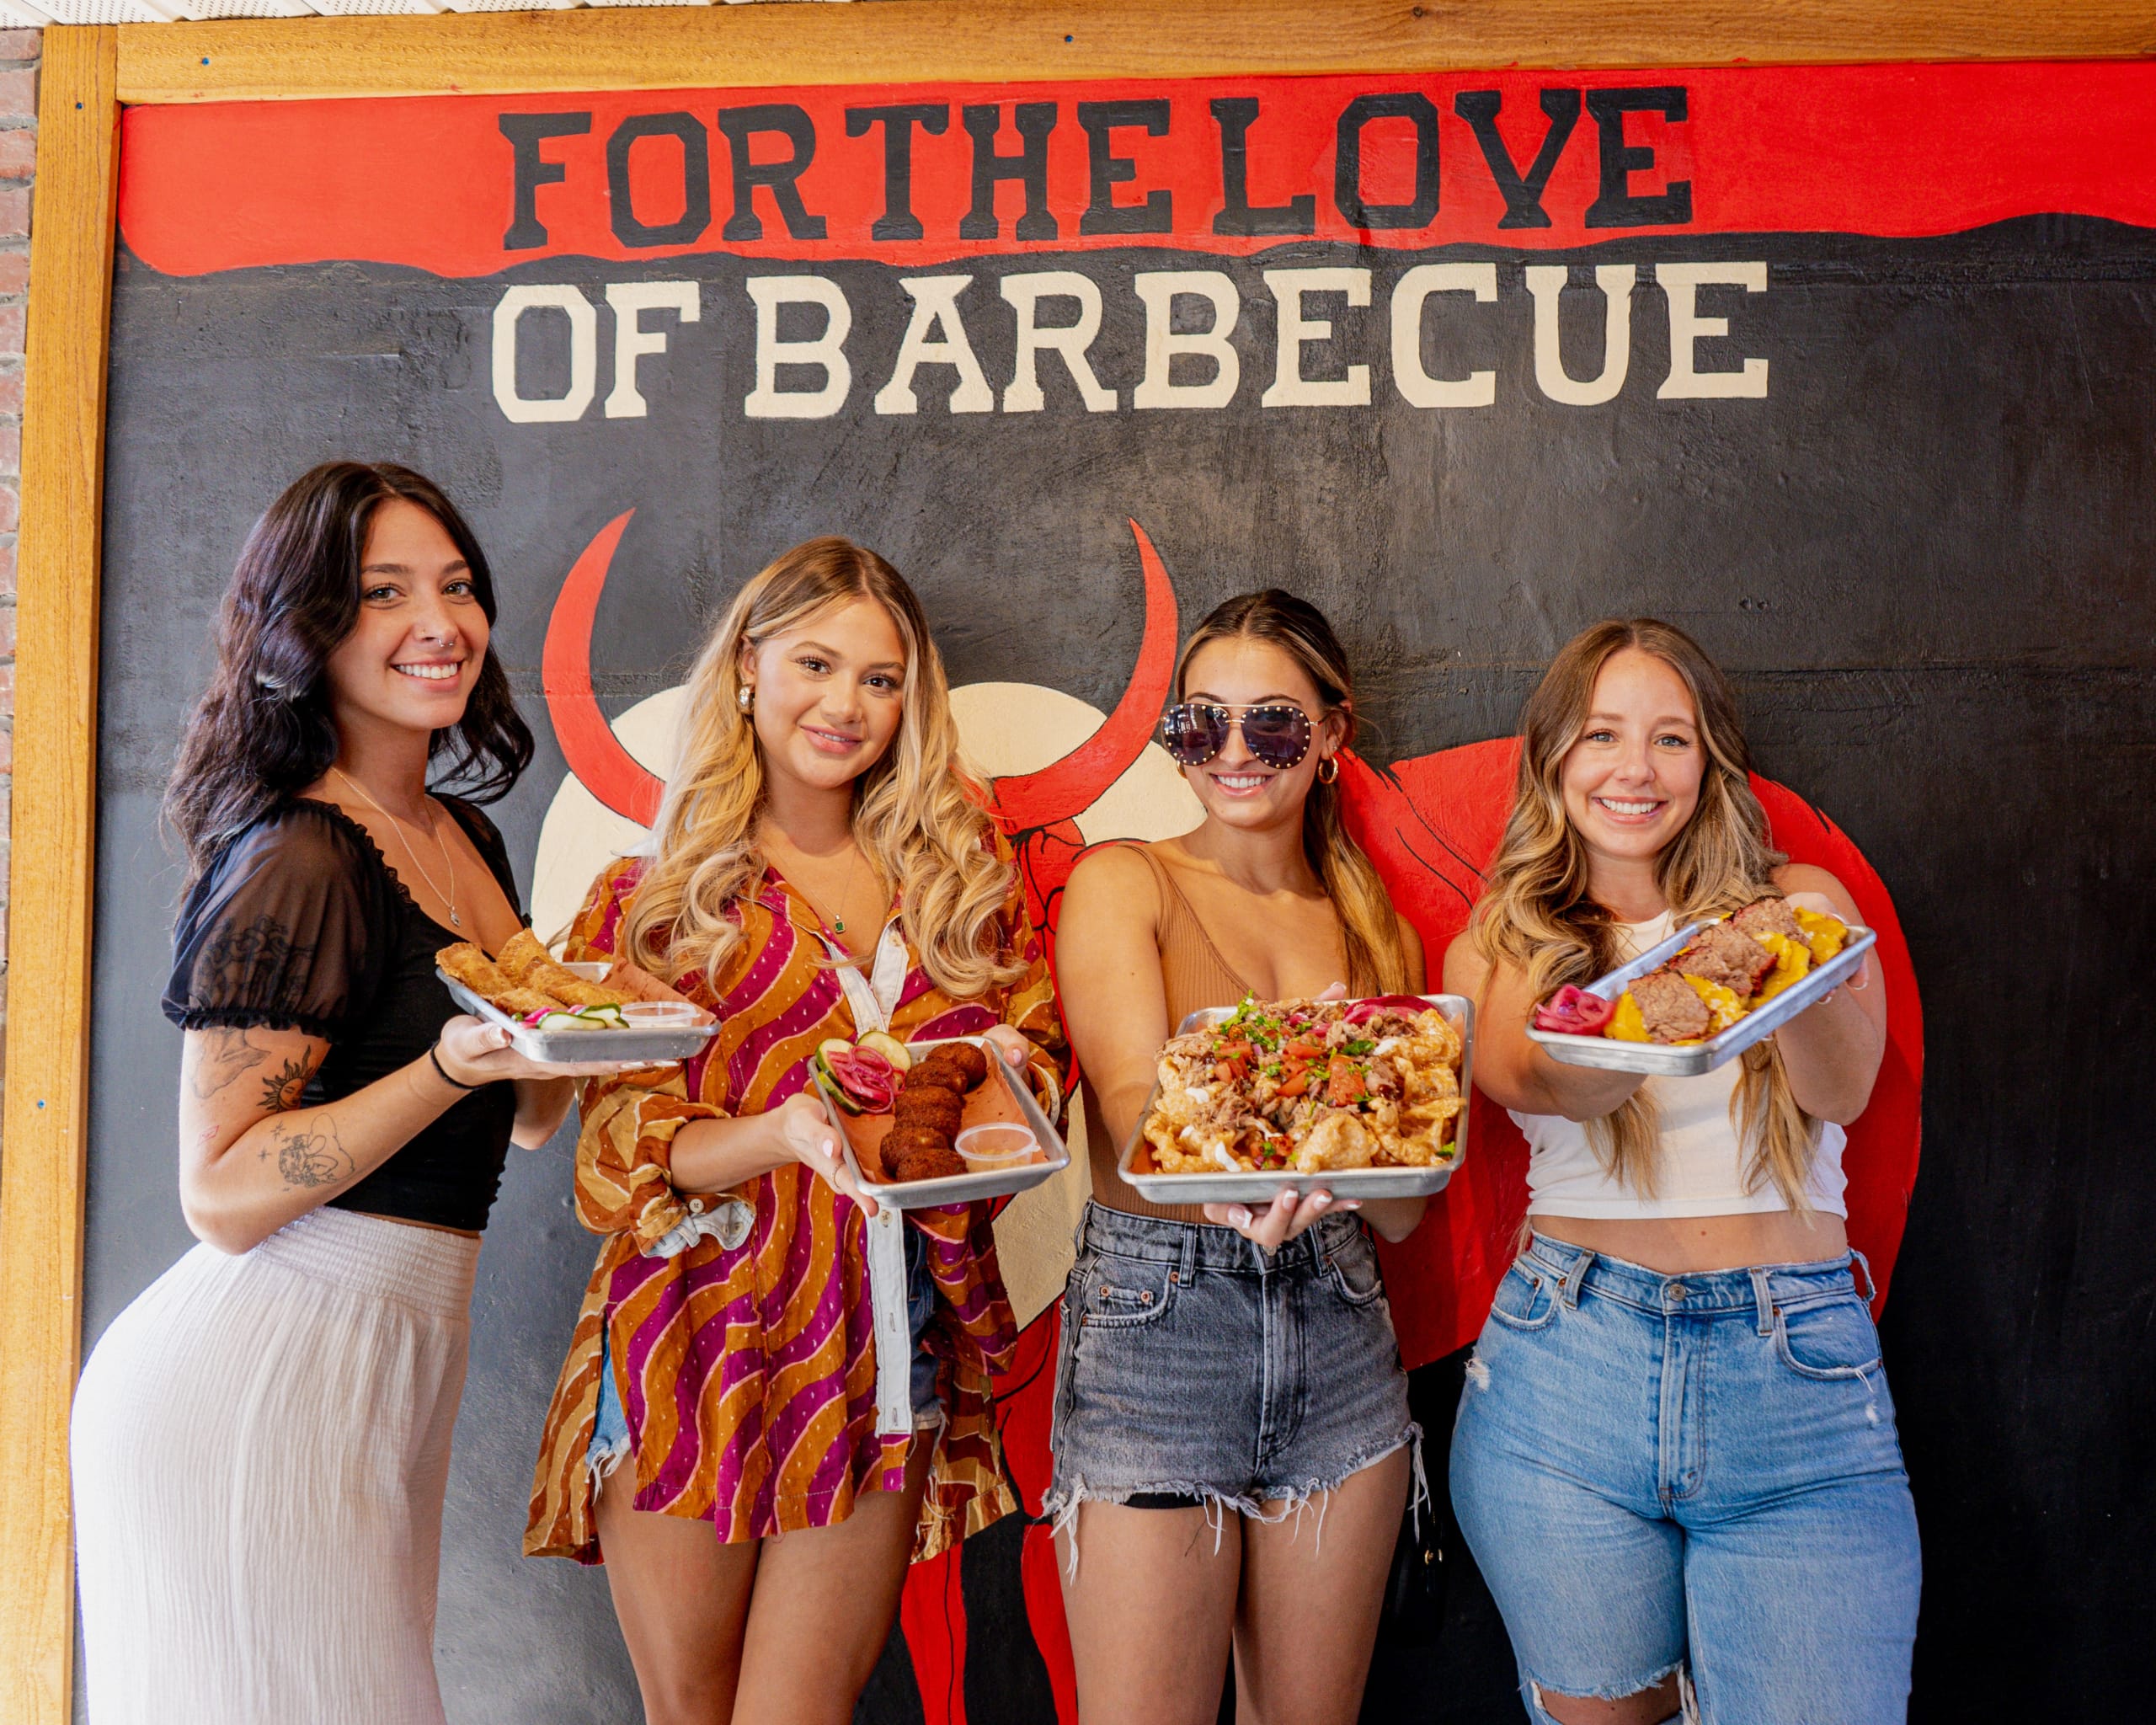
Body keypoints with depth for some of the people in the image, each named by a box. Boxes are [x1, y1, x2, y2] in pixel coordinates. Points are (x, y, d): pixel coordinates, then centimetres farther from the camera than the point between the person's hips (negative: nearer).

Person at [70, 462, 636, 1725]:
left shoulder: (469, 839, 11)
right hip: (258, 1380, -8)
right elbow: (221, 1194, -17)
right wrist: (456, 1064, -27)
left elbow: (521, 1121, 22)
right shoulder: (296, 861, -14)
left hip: (399, 1367, 8)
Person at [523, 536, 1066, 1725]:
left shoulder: (960, 870, 10)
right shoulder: (654, 899, 3)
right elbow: (624, 1148, -4)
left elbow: (1031, 1054, 13)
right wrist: (784, 1133, -23)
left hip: (885, 1354, 1)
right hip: (696, 1344, -1)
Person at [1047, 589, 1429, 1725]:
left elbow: (1402, 1210, 8)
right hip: (1154, 1323, -4)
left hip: (1338, 1332, 4)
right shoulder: (1123, 884, -1)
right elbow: (1132, 1095, -18)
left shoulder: (1375, 932, 11)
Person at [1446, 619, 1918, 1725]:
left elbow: (1841, 1091, -11)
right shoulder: (1498, 948, 6)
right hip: (1564, 1380, 1)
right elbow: (1536, 1078, -15)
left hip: (1801, 1384, 0)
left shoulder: (1799, 902, 7)